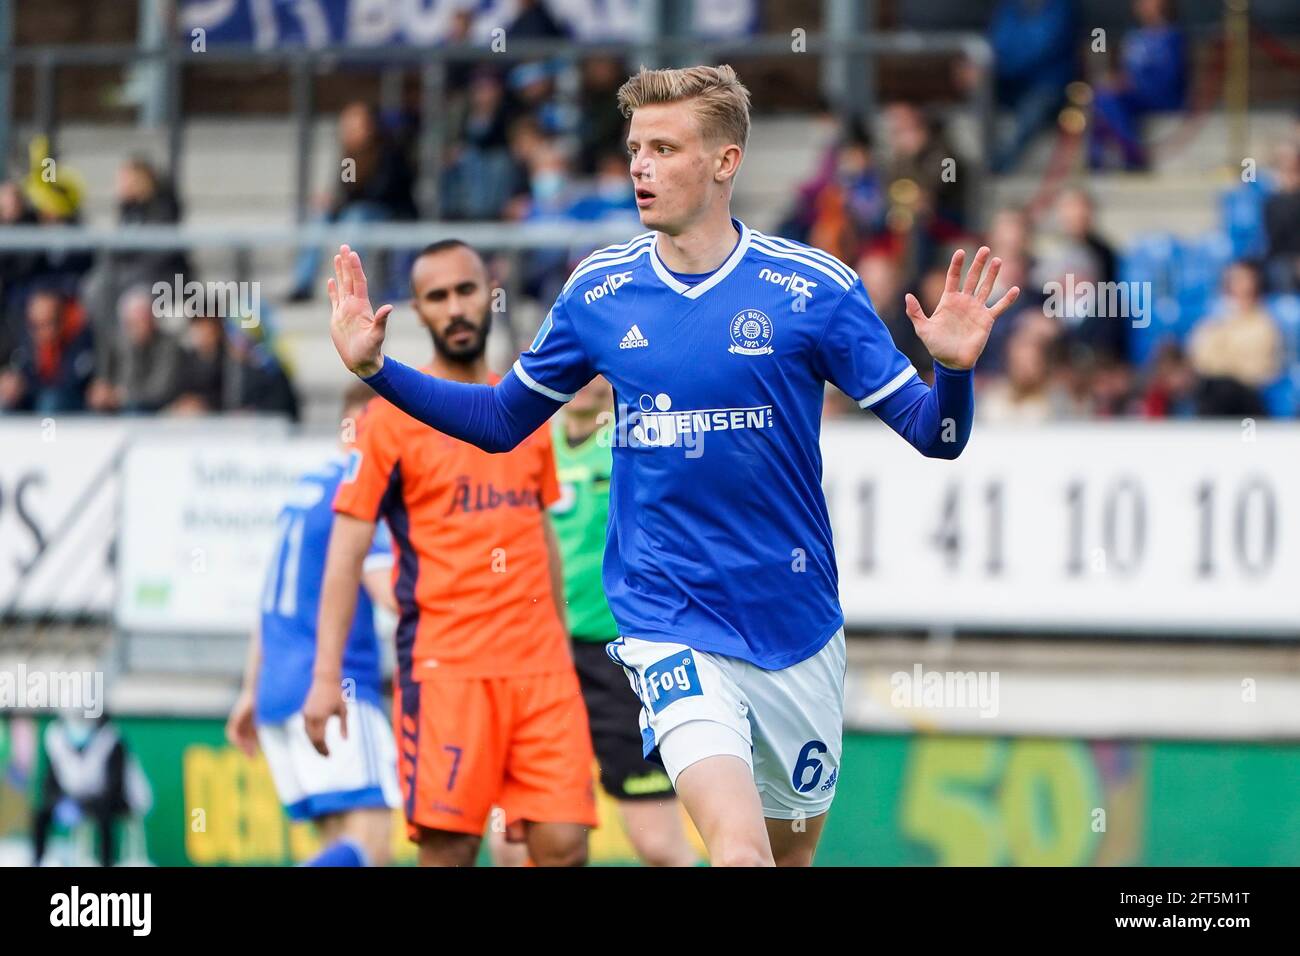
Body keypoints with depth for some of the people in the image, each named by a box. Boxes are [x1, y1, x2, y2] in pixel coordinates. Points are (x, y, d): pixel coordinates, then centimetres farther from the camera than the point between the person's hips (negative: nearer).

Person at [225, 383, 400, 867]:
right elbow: (392, 593, -20)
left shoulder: (307, 487, 19)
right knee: (370, 842, -15)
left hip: (279, 691, 9)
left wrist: (251, 690, 28)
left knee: (342, 842, 8)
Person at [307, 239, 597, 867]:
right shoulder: (392, 420, 0)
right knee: (448, 847, -8)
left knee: (564, 846, -5)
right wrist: (326, 677, -11)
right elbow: (346, 552, -3)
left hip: (540, 666, 4)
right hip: (444, 667, -4)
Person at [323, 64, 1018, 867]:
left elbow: (935, 435, -6)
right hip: (669, 625, -1)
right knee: (740, 851, -23)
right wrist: (377, 368, 3)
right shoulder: (599, 291, 0)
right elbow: (502, 420, 13)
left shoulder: (812, 287, -7)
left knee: (792, 848, 17)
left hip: (796, 628, 1)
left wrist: (954, 369, -26)